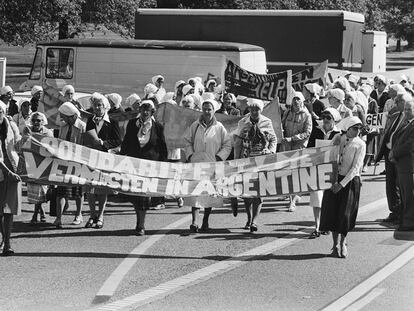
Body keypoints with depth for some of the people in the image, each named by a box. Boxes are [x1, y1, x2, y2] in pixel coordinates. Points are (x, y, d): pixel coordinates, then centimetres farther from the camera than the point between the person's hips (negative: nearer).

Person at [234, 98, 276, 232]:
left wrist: (271, 153, -3)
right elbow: (237, 143, 7)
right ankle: (249, 218, 20)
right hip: (246, 159, 2)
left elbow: (273, 140, 13)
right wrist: (237, 160, 2)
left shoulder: (267, 123, 4)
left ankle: (255, 221, -15)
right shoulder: (243, 123, 5)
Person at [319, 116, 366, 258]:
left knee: (345, 214, -3)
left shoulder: (360, 144, -5)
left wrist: (342, 183, -16)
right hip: (334, 178, 3)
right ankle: (336, 244, 15)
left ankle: (342, 243, 17)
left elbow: (355, 167, -11)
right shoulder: (338, 138, 5)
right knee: (332, 212, 1)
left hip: (350, 180, -3)